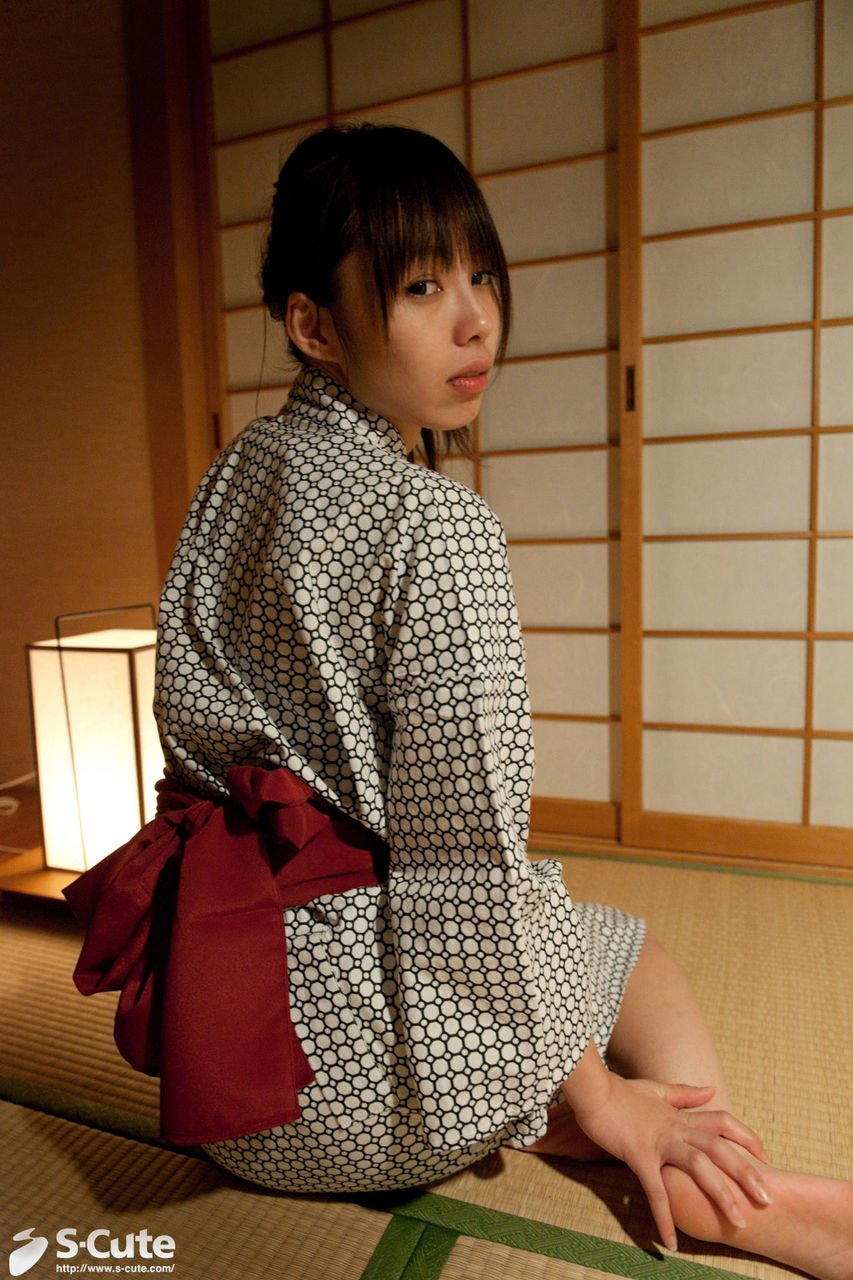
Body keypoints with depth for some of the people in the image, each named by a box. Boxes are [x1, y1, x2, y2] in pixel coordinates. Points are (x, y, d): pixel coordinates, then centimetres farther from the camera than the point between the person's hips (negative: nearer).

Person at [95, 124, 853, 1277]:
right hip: (343, 1064, -7)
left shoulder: (239, 473, 3)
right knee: (634, 959, 19)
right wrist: (590, 1089, -6)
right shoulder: (436, 526, -24)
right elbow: (466, 852, -23)